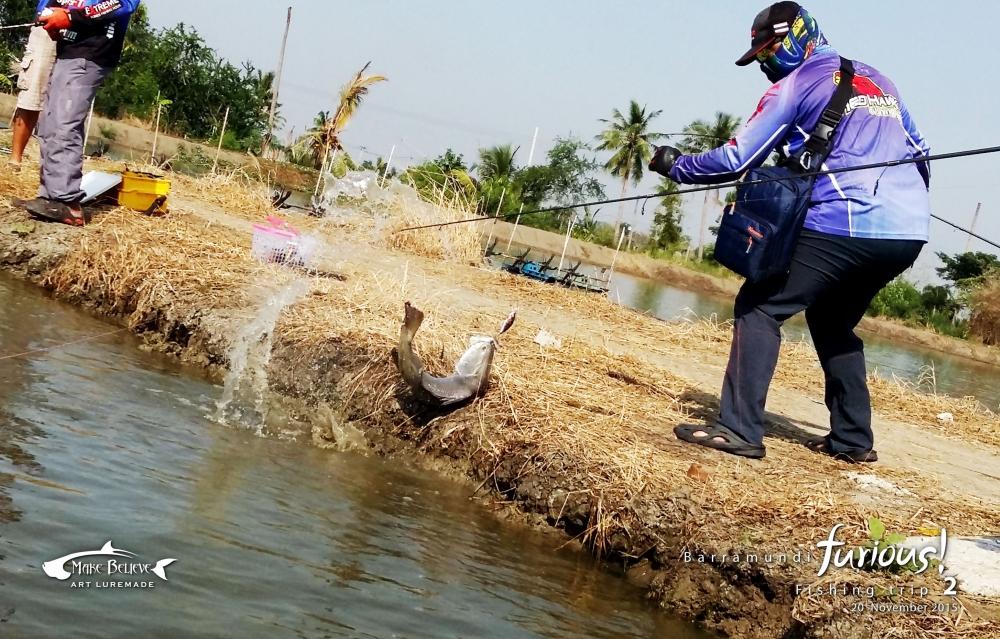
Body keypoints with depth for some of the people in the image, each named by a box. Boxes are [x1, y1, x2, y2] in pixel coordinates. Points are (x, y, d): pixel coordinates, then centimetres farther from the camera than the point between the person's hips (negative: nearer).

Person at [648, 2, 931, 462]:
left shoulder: (796, 84, 1)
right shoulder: (880, 81, 23)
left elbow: (737, 160, -3)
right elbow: (919, 150, 30)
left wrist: (675, 165, 10)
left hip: (843, 225, -8)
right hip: (909, 234, 8)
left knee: (759, 306, -1)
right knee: (833, 321, 24)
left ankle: (739, 429, -12)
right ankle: (853, 438, 21)